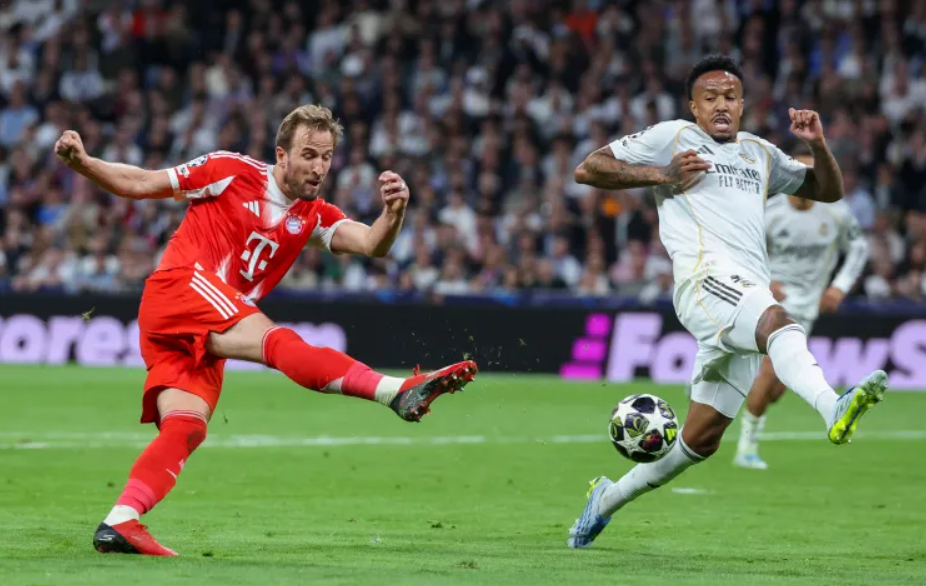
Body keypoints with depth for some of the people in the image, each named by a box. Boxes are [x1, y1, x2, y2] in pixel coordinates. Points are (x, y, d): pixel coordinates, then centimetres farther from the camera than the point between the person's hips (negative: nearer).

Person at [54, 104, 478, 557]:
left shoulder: (314, 217, 15)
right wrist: (81, 162, -9)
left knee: (186, 428, -12)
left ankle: (118, 523, -20)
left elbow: (370, 244, -2)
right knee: (276, 341, -26)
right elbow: (138, 184, 5)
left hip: (201, 339, 8)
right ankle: (398, 392, -44)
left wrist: (393, 214, -23)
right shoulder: (230, 171, 1)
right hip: (179, 286, -8)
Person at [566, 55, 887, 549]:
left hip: (748, 295, 7)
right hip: (705, 279, -7)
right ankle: (833, 408, -68)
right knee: (775, 318, -40)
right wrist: (661, 175, -3)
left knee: (702, 438, 7)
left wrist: (817, 145, 13)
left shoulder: (760, 153, 29)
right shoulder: (672, 137, 13)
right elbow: (587, 170, 10)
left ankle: (609, 497, 26)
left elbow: (829, 190, 34)